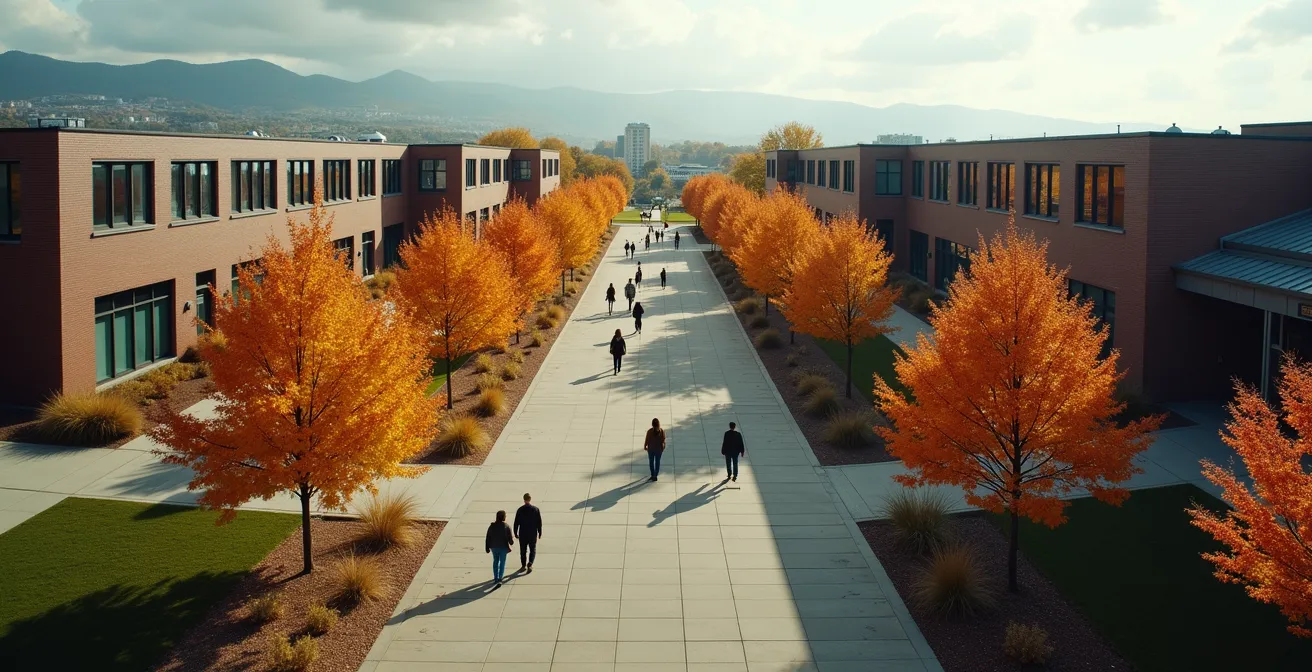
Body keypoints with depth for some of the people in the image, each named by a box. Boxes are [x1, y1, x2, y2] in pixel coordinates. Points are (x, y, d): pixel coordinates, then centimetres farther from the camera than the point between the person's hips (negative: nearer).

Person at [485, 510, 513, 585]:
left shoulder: (492, 526, -6)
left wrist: (487, 548, 8)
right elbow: (511, 540, -11)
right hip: (503, 547, -3)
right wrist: (512, 542, 12)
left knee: (495, 562, 20)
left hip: (494, 547, 3)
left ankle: (496, 577, 28)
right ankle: (500, 578, -4)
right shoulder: (507, 527, -13)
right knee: (502, 562, 8)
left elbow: (488, 539, -2)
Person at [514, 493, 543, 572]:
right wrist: (540, 533, 6)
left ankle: (523, 566, 23)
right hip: (533, 534, 0)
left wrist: (515, 533, 7)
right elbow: (539, 522, -5)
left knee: (523, 551, 15)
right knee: (533, 550, 12)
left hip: (522, 534, 0)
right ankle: (529, 564, -7)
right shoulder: (536, 509, -9)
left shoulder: (520, 510, -9)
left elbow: (516, 523, -5)